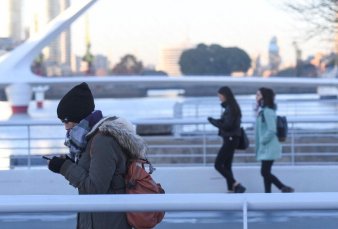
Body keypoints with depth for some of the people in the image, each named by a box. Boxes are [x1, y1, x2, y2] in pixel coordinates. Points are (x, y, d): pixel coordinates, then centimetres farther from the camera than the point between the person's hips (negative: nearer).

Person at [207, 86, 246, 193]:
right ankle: (231, 189, 11)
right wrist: (216, 121, 3)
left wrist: (213, 121, -11)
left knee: (218, 165, -9)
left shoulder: (230, 108, -16)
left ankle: (235, 185, -13)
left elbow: (227, 125, -20)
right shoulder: (231, 107, 13)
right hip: (231, 139, 10)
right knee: (226, 165, 11)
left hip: (230, 139, -10)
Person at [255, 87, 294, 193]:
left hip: (269, 148, -10)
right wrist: (259, 146, 12)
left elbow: (272, 130, -24)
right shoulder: (262, 110, 12)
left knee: (265, 172, -9)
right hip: (265, 148, 10)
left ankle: (285, 189, -2)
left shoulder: (267, 111, -17)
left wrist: (262, 141, -16)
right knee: (266, 173, 9)